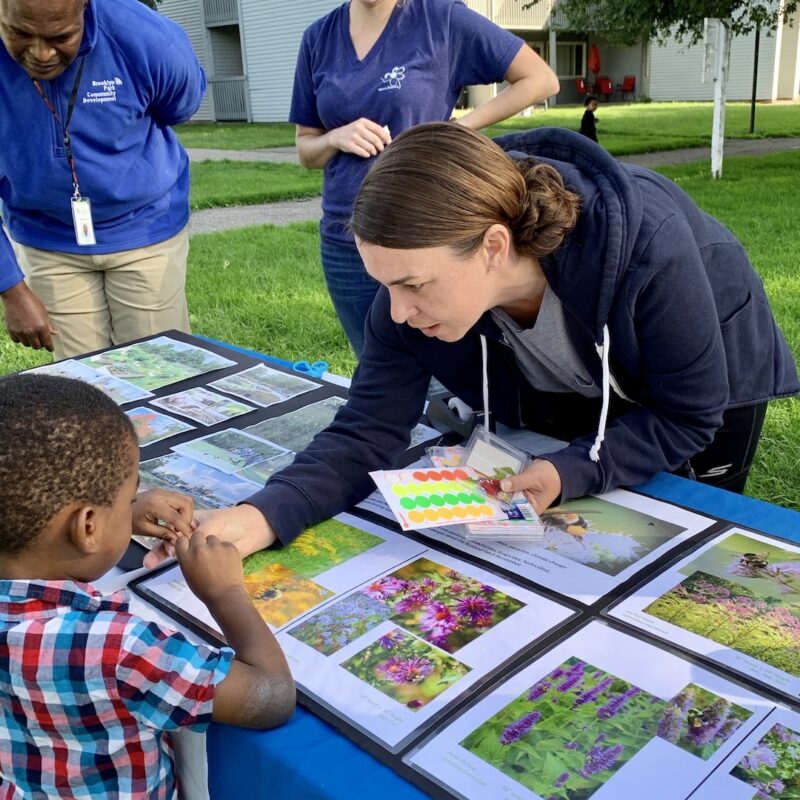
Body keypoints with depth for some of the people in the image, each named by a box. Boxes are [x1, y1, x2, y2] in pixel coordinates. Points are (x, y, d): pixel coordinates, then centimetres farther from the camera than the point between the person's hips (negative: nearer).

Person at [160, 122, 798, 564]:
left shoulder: (644, 247, -43)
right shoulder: (427, 267, -32)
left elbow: (686, 415, -28)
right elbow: (368, 429, -29)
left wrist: (569, 475, -42)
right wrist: (257, 517, -44)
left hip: (706, 385, -2)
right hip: (571, 395, 3)